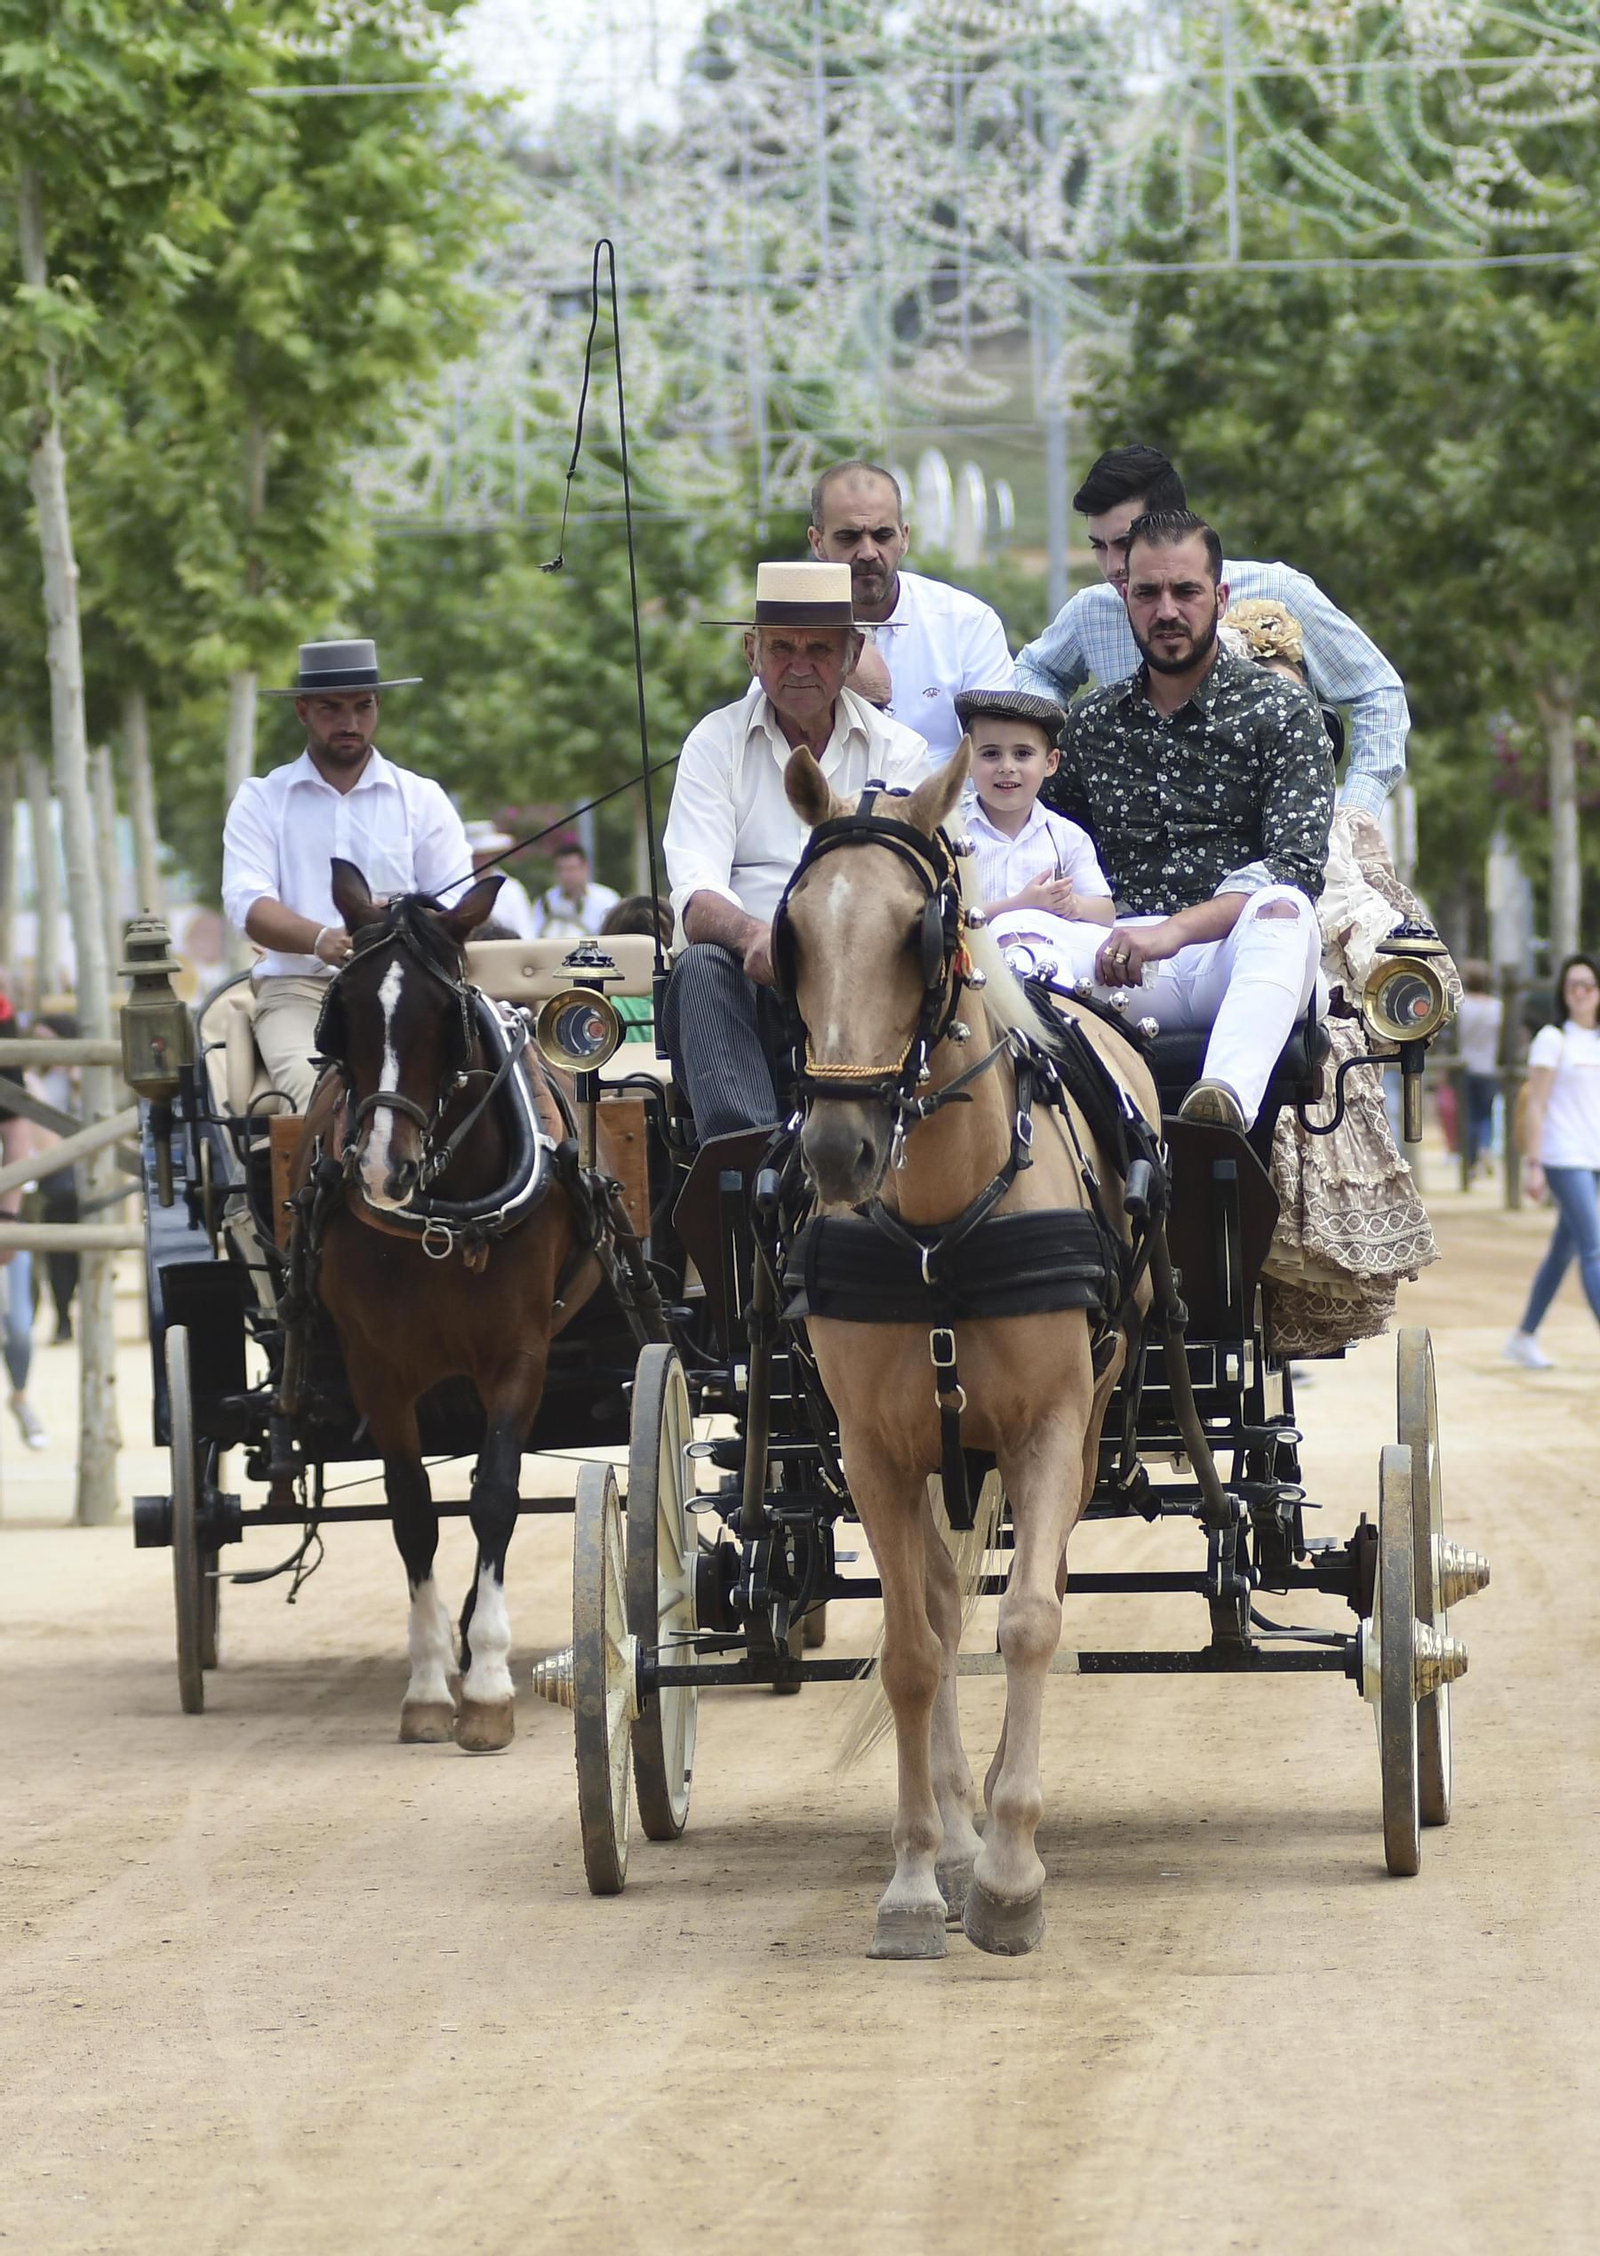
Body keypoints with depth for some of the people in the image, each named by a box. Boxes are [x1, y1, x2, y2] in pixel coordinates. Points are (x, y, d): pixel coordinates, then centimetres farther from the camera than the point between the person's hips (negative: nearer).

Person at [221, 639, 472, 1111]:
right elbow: (247, 904, -2)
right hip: (299, 987, -1)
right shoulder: (260, 800, 12)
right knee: (312, 1082, -33)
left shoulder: (422, 799, 15)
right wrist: (321, 940, -24)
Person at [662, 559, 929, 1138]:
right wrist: (752, 935, -31)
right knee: (701, 966, -33)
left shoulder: (899, 751, 11)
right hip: (748, 984, 0)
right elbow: (696, 902, -5)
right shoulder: (715, 743, 8)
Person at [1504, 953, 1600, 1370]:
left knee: (1564, 1251, 11)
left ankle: (1524, 1338, 21)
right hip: (1565, 1158, -6)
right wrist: (1533, 1163, -13)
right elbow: (1536, 1105, -7)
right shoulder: (1553, 1039, -4)